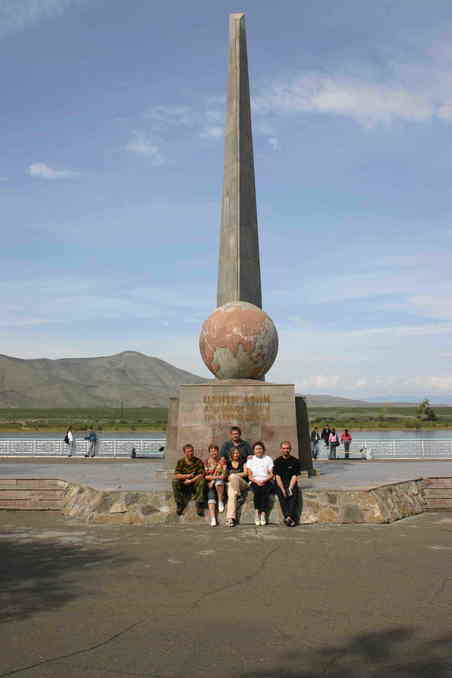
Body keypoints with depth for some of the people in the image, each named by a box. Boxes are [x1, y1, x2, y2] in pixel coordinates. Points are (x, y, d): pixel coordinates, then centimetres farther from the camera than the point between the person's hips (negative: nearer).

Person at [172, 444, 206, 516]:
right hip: (183, 484, 1)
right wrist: (187, 476, -22)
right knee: (175, 481, -27)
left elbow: (201, 475, -10)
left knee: (202, 481, -31)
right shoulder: (181, 461, 0)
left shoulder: (198, 461, -2)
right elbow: (176, 475, -8)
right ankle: (179, 504, -20)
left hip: (194, 483, -1)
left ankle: (199, 505, -27)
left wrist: (191, 480, -21)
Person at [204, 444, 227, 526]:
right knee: (211, 496, -28)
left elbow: (223, 475, 1)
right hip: (210, 484, 1)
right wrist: (216, 476, -8)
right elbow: (205, 475, 5)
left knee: (218, 482, -38)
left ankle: (221, 501, -20)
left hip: (220, 483, -1)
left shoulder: (222, 460, 8)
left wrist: (213, 478, -10)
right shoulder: (206, 462, 12)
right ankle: (213, 519, -39)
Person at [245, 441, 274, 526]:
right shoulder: (250, 460, 15)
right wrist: (256, 481, -12)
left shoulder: (268, 459, 15)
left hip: (266, 482, 0)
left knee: (265, 490, -32)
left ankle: (263, 513, -34)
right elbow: (249, 476, 6)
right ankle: (257, 512, -30)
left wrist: (264, 481, -11)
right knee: (257, 490, -33)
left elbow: (271, 474, 7)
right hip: (254, 482, 0)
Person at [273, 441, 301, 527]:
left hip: (291, 484, 0)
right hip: (280, 485, 0)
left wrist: (290, 488, -16)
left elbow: (295, 476, 0)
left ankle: (289, 516, -44)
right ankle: (292, 519, -39)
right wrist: (283, 490, -15)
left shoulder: (295, 461, 7)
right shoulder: (277, 461, 7)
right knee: (281, 494, -31)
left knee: (294, 493, -31)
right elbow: (277, 477, -2)